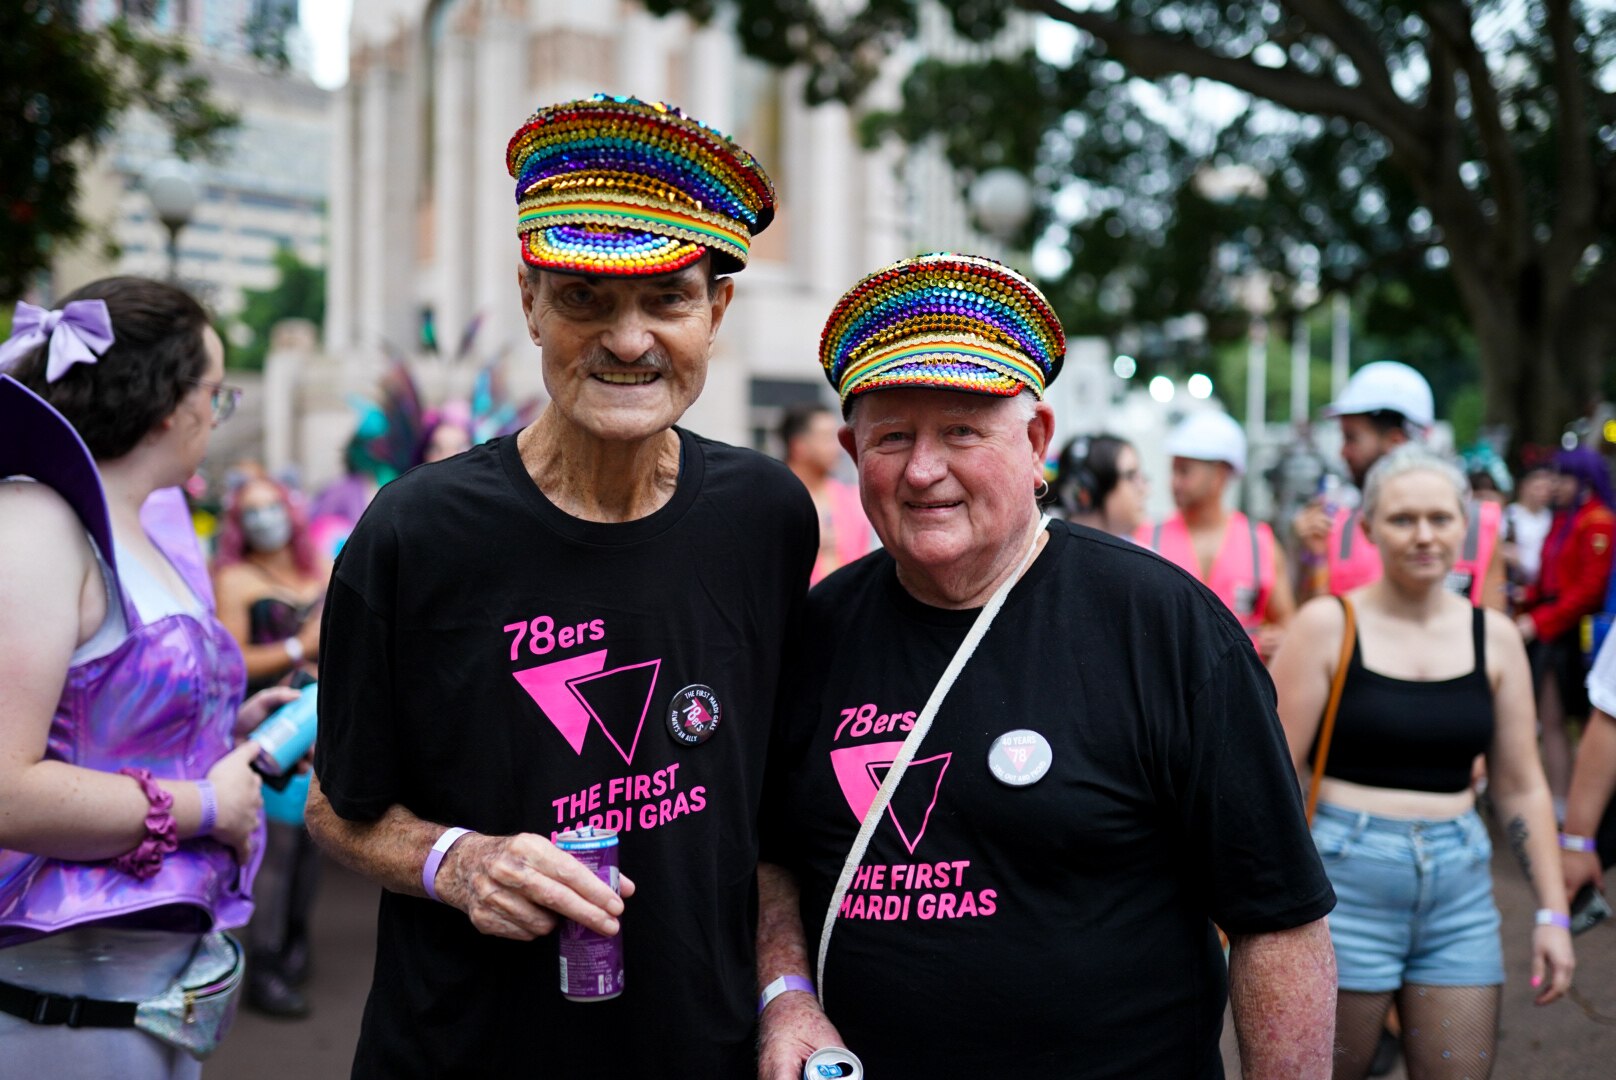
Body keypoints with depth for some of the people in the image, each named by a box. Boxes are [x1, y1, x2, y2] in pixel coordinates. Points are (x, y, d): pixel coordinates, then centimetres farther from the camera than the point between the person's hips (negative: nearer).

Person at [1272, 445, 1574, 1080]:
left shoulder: (1494, 636, 6)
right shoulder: (1329, 624, -5)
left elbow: (1520, 786, 11)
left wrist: (1551, 910, 7)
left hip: (1459, 885, 4)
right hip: (1346, 878, -3)